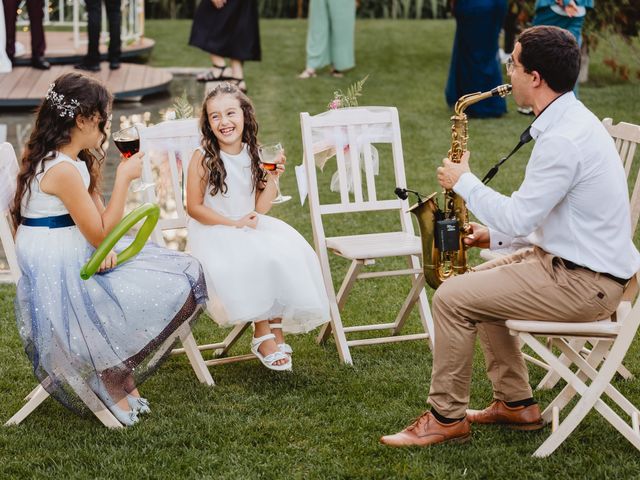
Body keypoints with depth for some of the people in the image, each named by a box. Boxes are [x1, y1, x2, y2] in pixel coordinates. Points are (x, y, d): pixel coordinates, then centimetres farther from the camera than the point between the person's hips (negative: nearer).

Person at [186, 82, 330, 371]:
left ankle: (276, 329, -14)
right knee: (250, 263, -32)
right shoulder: (203, 158, -10)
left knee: (288, 255, -22)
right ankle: (262, 335, -16)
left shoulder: (254, 155, 4)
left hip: (250, 228, 5)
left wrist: (273, 179, -9)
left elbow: (259, 209, 6)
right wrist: (234, 223, -15)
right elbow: (194, 207, -9)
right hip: (213, 232, -5)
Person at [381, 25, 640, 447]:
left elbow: (517, 218, -21)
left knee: (452, 298, -10)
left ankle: (446, 418, 4)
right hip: (583, 262, 11)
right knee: (479, 282, 23)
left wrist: (464, 182, -8)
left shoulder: (563, 140, -24)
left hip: (583, 284, -11)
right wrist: (496, 235, 10)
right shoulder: (574, 120, 10)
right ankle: (517, 404, 25)